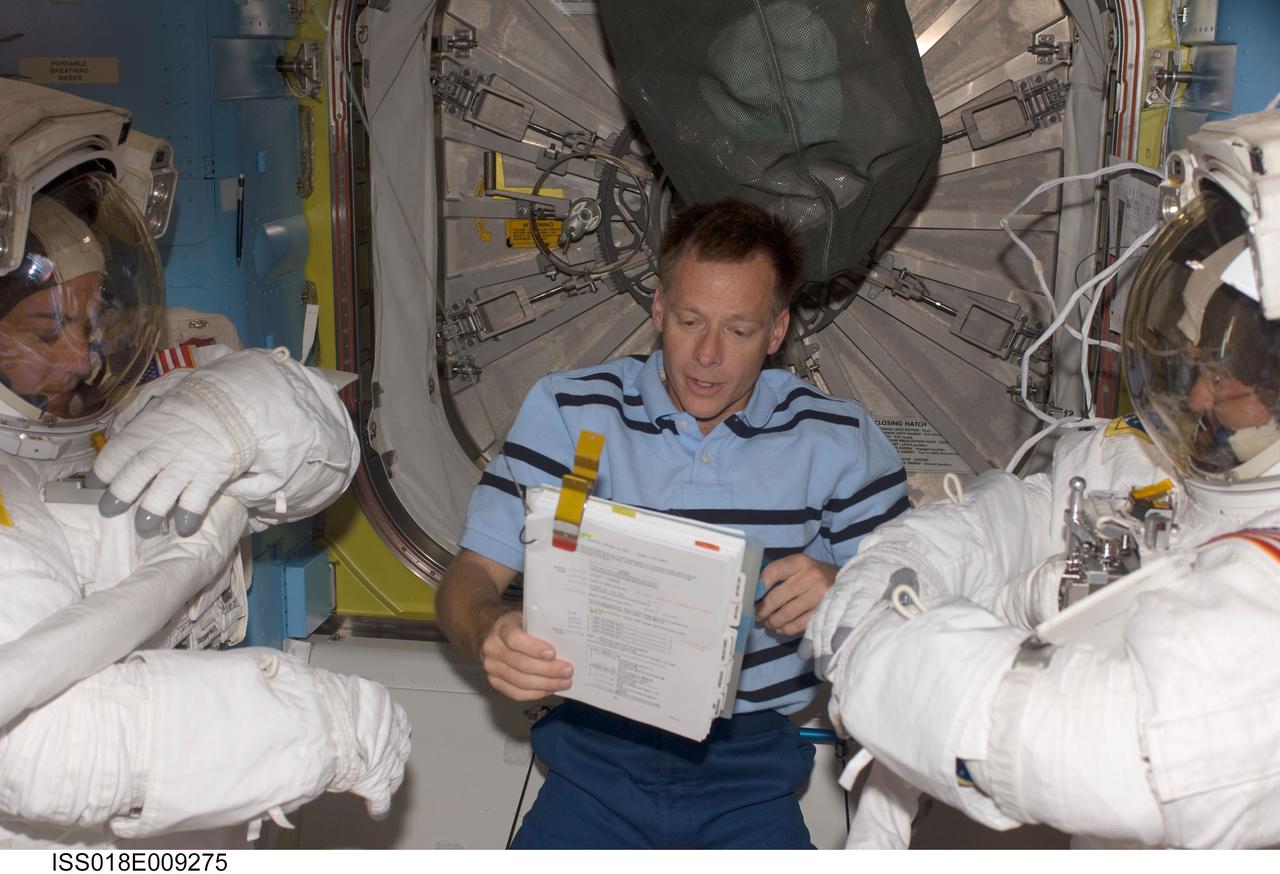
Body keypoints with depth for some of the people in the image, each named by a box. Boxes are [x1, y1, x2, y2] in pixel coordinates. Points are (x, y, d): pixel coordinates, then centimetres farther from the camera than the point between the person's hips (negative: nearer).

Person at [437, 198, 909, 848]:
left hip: (750, 771, 1)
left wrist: (842, 592, -16)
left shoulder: (839, 440, 4)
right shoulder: (566, 411, 3)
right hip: (596, 752, 0)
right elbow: (470, 576, 0)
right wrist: (491, 633, -24)